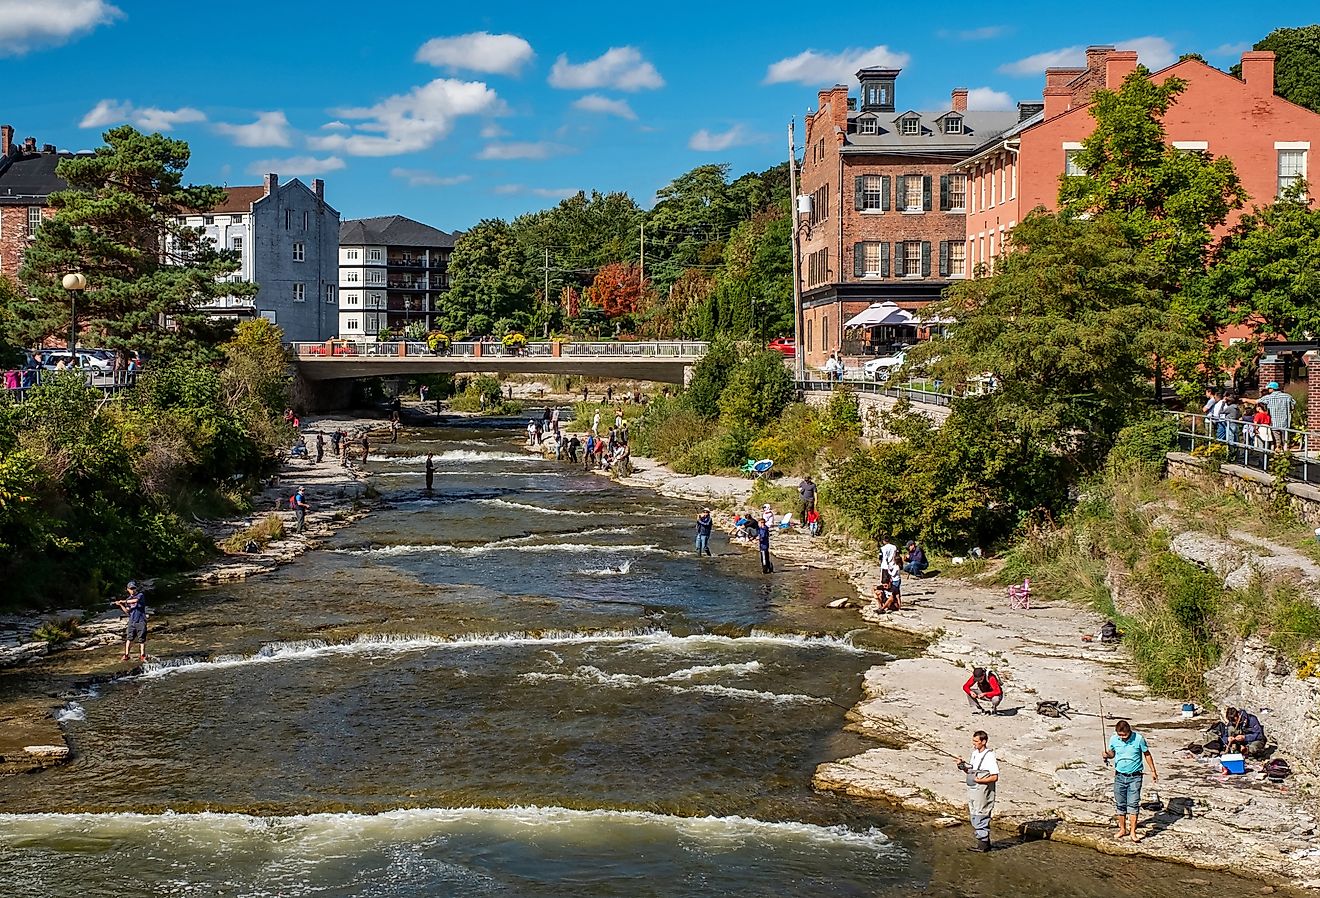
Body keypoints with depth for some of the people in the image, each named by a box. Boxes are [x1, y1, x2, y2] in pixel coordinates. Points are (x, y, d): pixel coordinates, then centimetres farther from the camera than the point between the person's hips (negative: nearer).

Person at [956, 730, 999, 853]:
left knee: (980, 818, -4)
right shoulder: (975, 753, 10)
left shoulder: (989, 756, -16)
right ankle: (985, 842, 23)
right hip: (972, 791, 9)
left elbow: (995, 777, -18)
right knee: (973, 817, 13)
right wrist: (963, 766, -1)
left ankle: (983, 844, 6)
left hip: (983, 791, -9)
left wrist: (978, 780, -22)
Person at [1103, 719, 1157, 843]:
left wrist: (1153, 771, 6)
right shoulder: (1114, 739, -4)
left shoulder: (1139, 739, -12)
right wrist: (1107, 755, -10)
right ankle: (1123, 829, 21)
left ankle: (1132, 832, -7)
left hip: (1135, 777, -3)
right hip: (1120, 776, 3)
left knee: (1133, 804, -10)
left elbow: (1147, 754, 2)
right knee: (1120, 804, 8)